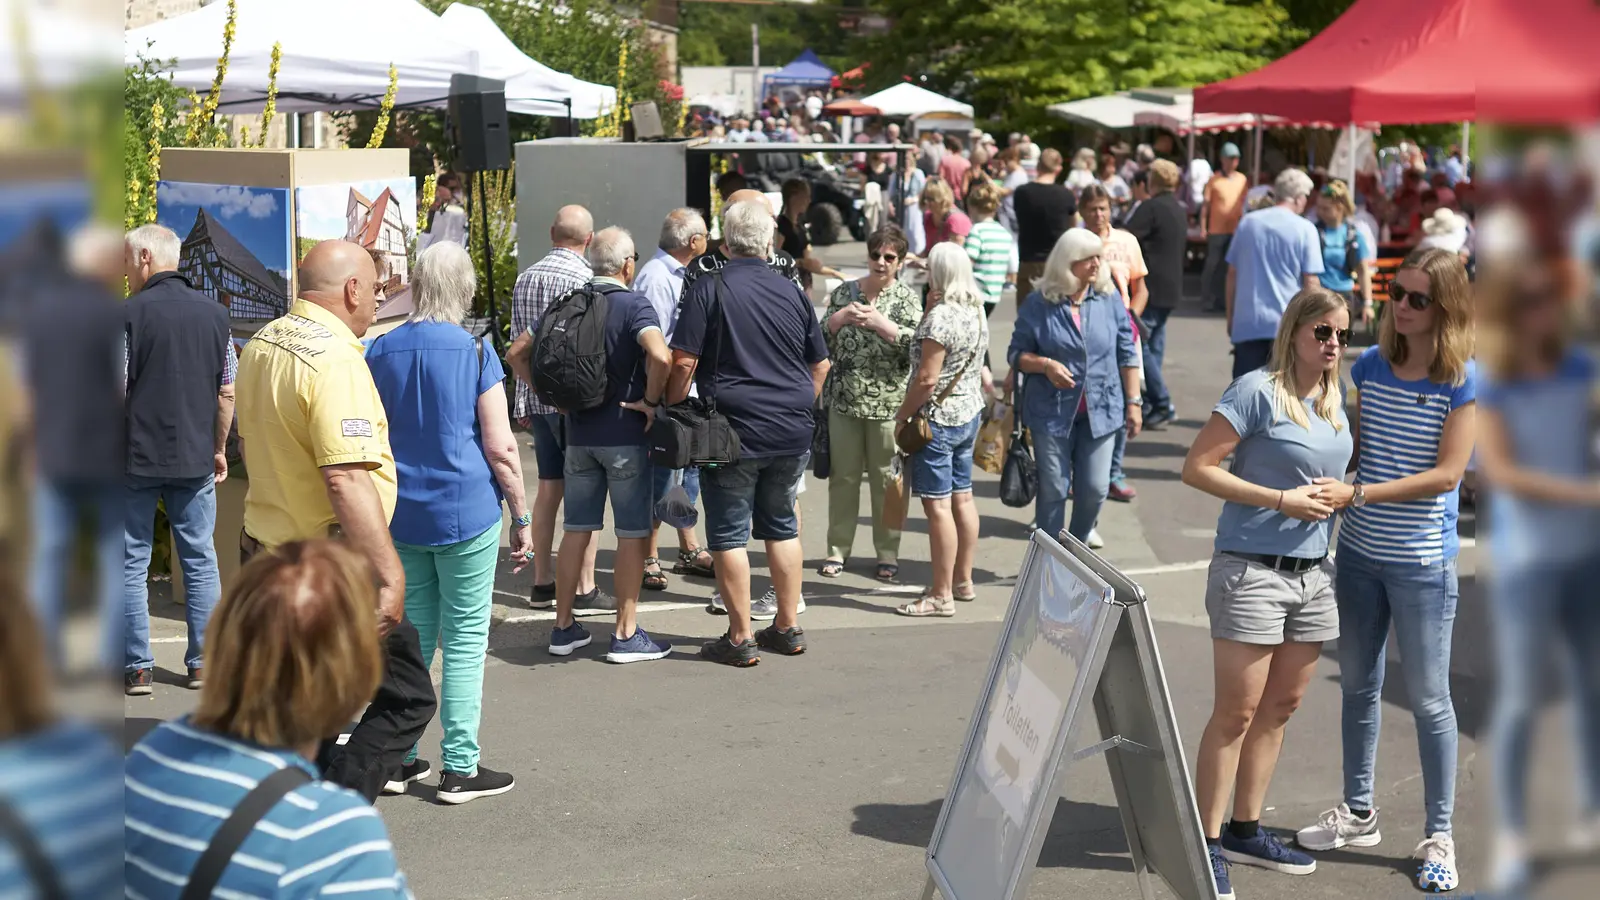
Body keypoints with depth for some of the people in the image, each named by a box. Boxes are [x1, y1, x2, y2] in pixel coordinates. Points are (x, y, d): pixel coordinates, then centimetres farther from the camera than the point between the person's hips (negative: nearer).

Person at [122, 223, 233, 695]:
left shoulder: (131, 313, -11)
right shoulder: (215, 313, 3)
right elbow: (226, 393, 7)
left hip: (136, 458, -4)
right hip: (196, 460, 4)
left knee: (131, 563, 5)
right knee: (200, 559, 11)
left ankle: (138, 668, 6)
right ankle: (203, 663, 13)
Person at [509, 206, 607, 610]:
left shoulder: (525, 278, 9)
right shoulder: (585, 280, -12)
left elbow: (518, 345, 12)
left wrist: (524, 403, 17)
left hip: (538, 399, 7)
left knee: (548, 488, 13)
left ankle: (542, 584, 18)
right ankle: (585, 589, 1)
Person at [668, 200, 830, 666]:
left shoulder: (707, 290, -9)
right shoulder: (792, 291, 6)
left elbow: (683, 361, -14)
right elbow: (820, 364, 13)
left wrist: (672, 409, 0)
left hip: (733, 433, -5)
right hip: (792, 434, 5)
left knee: (729, 533, 4)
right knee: (782, 526, 17)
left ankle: (741, 638, 6)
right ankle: (788, 628, 23)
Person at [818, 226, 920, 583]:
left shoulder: (907, 298, 1)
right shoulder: (844, 292, 10)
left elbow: (915, 345, -11)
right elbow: (820, 341, 10)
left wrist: (880, 322, -19)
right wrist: (839, 318, -8)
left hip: (888, 403, -3)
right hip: (844, 401, 3)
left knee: (887, 479, 4)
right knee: (843, 476, 8)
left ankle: (888, 552, 13)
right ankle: (838, 549, 17)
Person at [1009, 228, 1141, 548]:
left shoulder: (1110, 301, 3)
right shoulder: (1039, 304, -4)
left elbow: (1127, 356, 8)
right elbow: (1016, 353, 2)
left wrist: (1133, 403, 5)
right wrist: (1044, 365, -17)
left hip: (1100, 411, 2)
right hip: (1052, 411, -2)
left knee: (1095, 489, 4)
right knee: (1053, 490, 4)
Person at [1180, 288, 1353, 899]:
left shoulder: (1335, 400, 9)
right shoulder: (1258, 390, -13)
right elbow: (1197, 469, -16)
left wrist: (1333, 495, 4)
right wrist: (1282, 499, -19)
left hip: (1312, 574, 7)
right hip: (1251, 571, -7)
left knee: (1281, 707, 13)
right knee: (1236, 712, -3)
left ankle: (1244, 831, 26)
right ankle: (1206, 843, 6)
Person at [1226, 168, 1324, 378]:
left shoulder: (1248, 223, 6)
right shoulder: (1305, 230, -4)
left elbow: (1232, 276, 10)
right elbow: (1310, 283, -6)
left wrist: (1231, 317, 18)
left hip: (1247, 323, 3)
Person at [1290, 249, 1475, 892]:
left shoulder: (1463, 382, -12)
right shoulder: (1369, 367, 1)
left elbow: (1446, 474, -17)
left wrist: (1356, 494, -21)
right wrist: (1320, 486, -8)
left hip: (1422, 562, -5)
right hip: (1358, 551, 5)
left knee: (1428, 699, 4)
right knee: (1357, 685, 16)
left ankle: (1438, 836, 16)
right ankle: (1358, 814, 32)